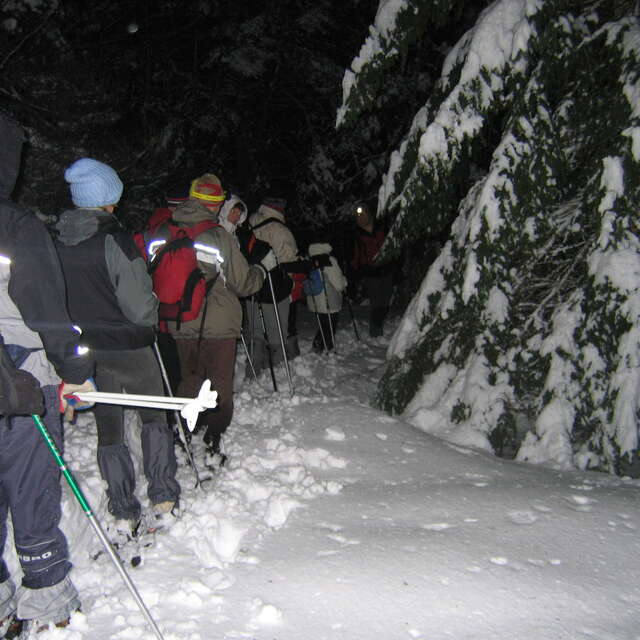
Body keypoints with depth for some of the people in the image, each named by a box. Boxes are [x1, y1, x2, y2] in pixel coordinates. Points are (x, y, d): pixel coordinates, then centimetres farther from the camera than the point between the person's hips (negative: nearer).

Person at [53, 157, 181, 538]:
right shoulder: (114, 239, -19)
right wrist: (153, 314, 1)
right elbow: (140, 306, -20)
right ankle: (164, 502, 17)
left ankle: (124, 515, 20)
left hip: (86, 349, 5)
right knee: (154, 416, 15)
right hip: (129, 347, -5)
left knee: (109, 429, 14)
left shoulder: (57, 242, -1)